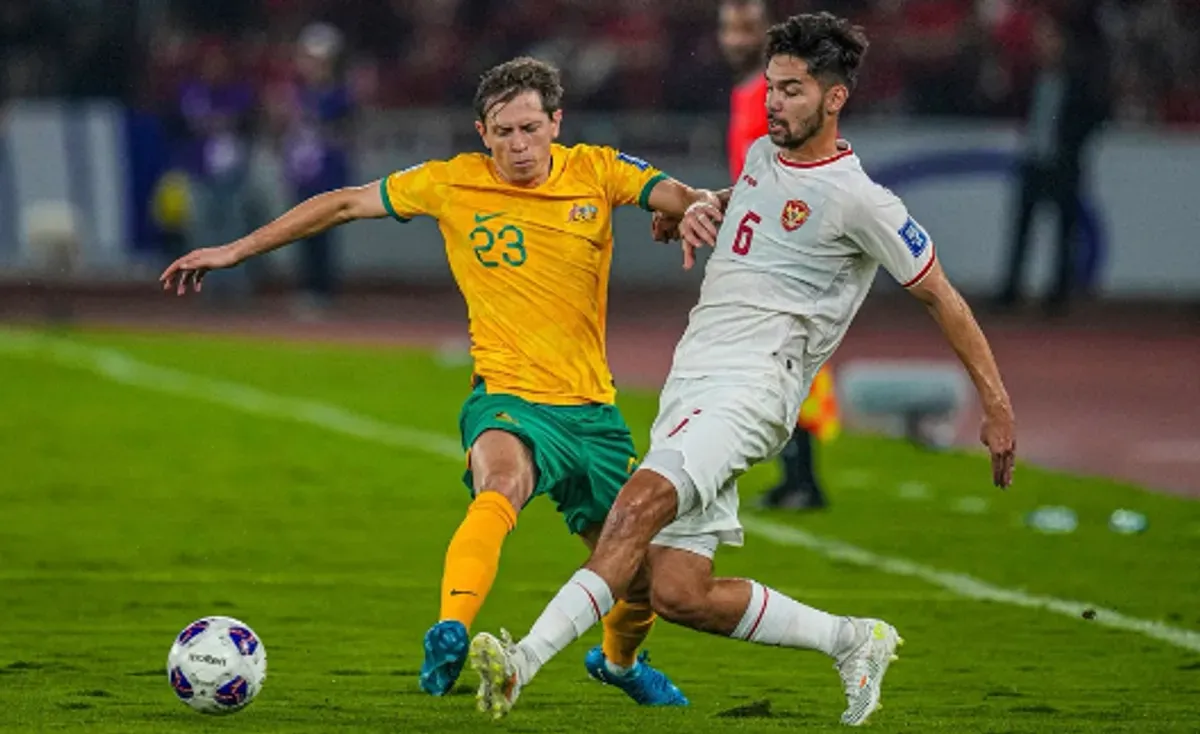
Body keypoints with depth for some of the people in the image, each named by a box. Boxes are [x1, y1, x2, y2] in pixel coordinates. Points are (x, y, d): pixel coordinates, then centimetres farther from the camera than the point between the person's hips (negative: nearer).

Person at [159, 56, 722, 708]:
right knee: (501, 486, -39)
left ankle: (619, 660, 46)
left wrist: (703, 208, -36)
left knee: (644, 577, 13)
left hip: (593, 410, 3)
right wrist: (235, 251, 9)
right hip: (510, 399, -3)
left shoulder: (597, 172, 1)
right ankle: (450, 636, -54)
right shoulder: (452, 184, -2)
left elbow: (678, 197, -10)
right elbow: (345, 203, 7)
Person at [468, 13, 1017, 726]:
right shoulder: (762, 154, 17)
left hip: (751, 389, -8)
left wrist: (998, 406, 2)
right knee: (679, 594, -3)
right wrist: (699, 211, 17)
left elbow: (942, 297, 1)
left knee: (643, 501, -33)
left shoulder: (860, 201, -5)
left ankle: (524, 663, -44)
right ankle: (853, 640, 15)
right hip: (688, 386, 8)